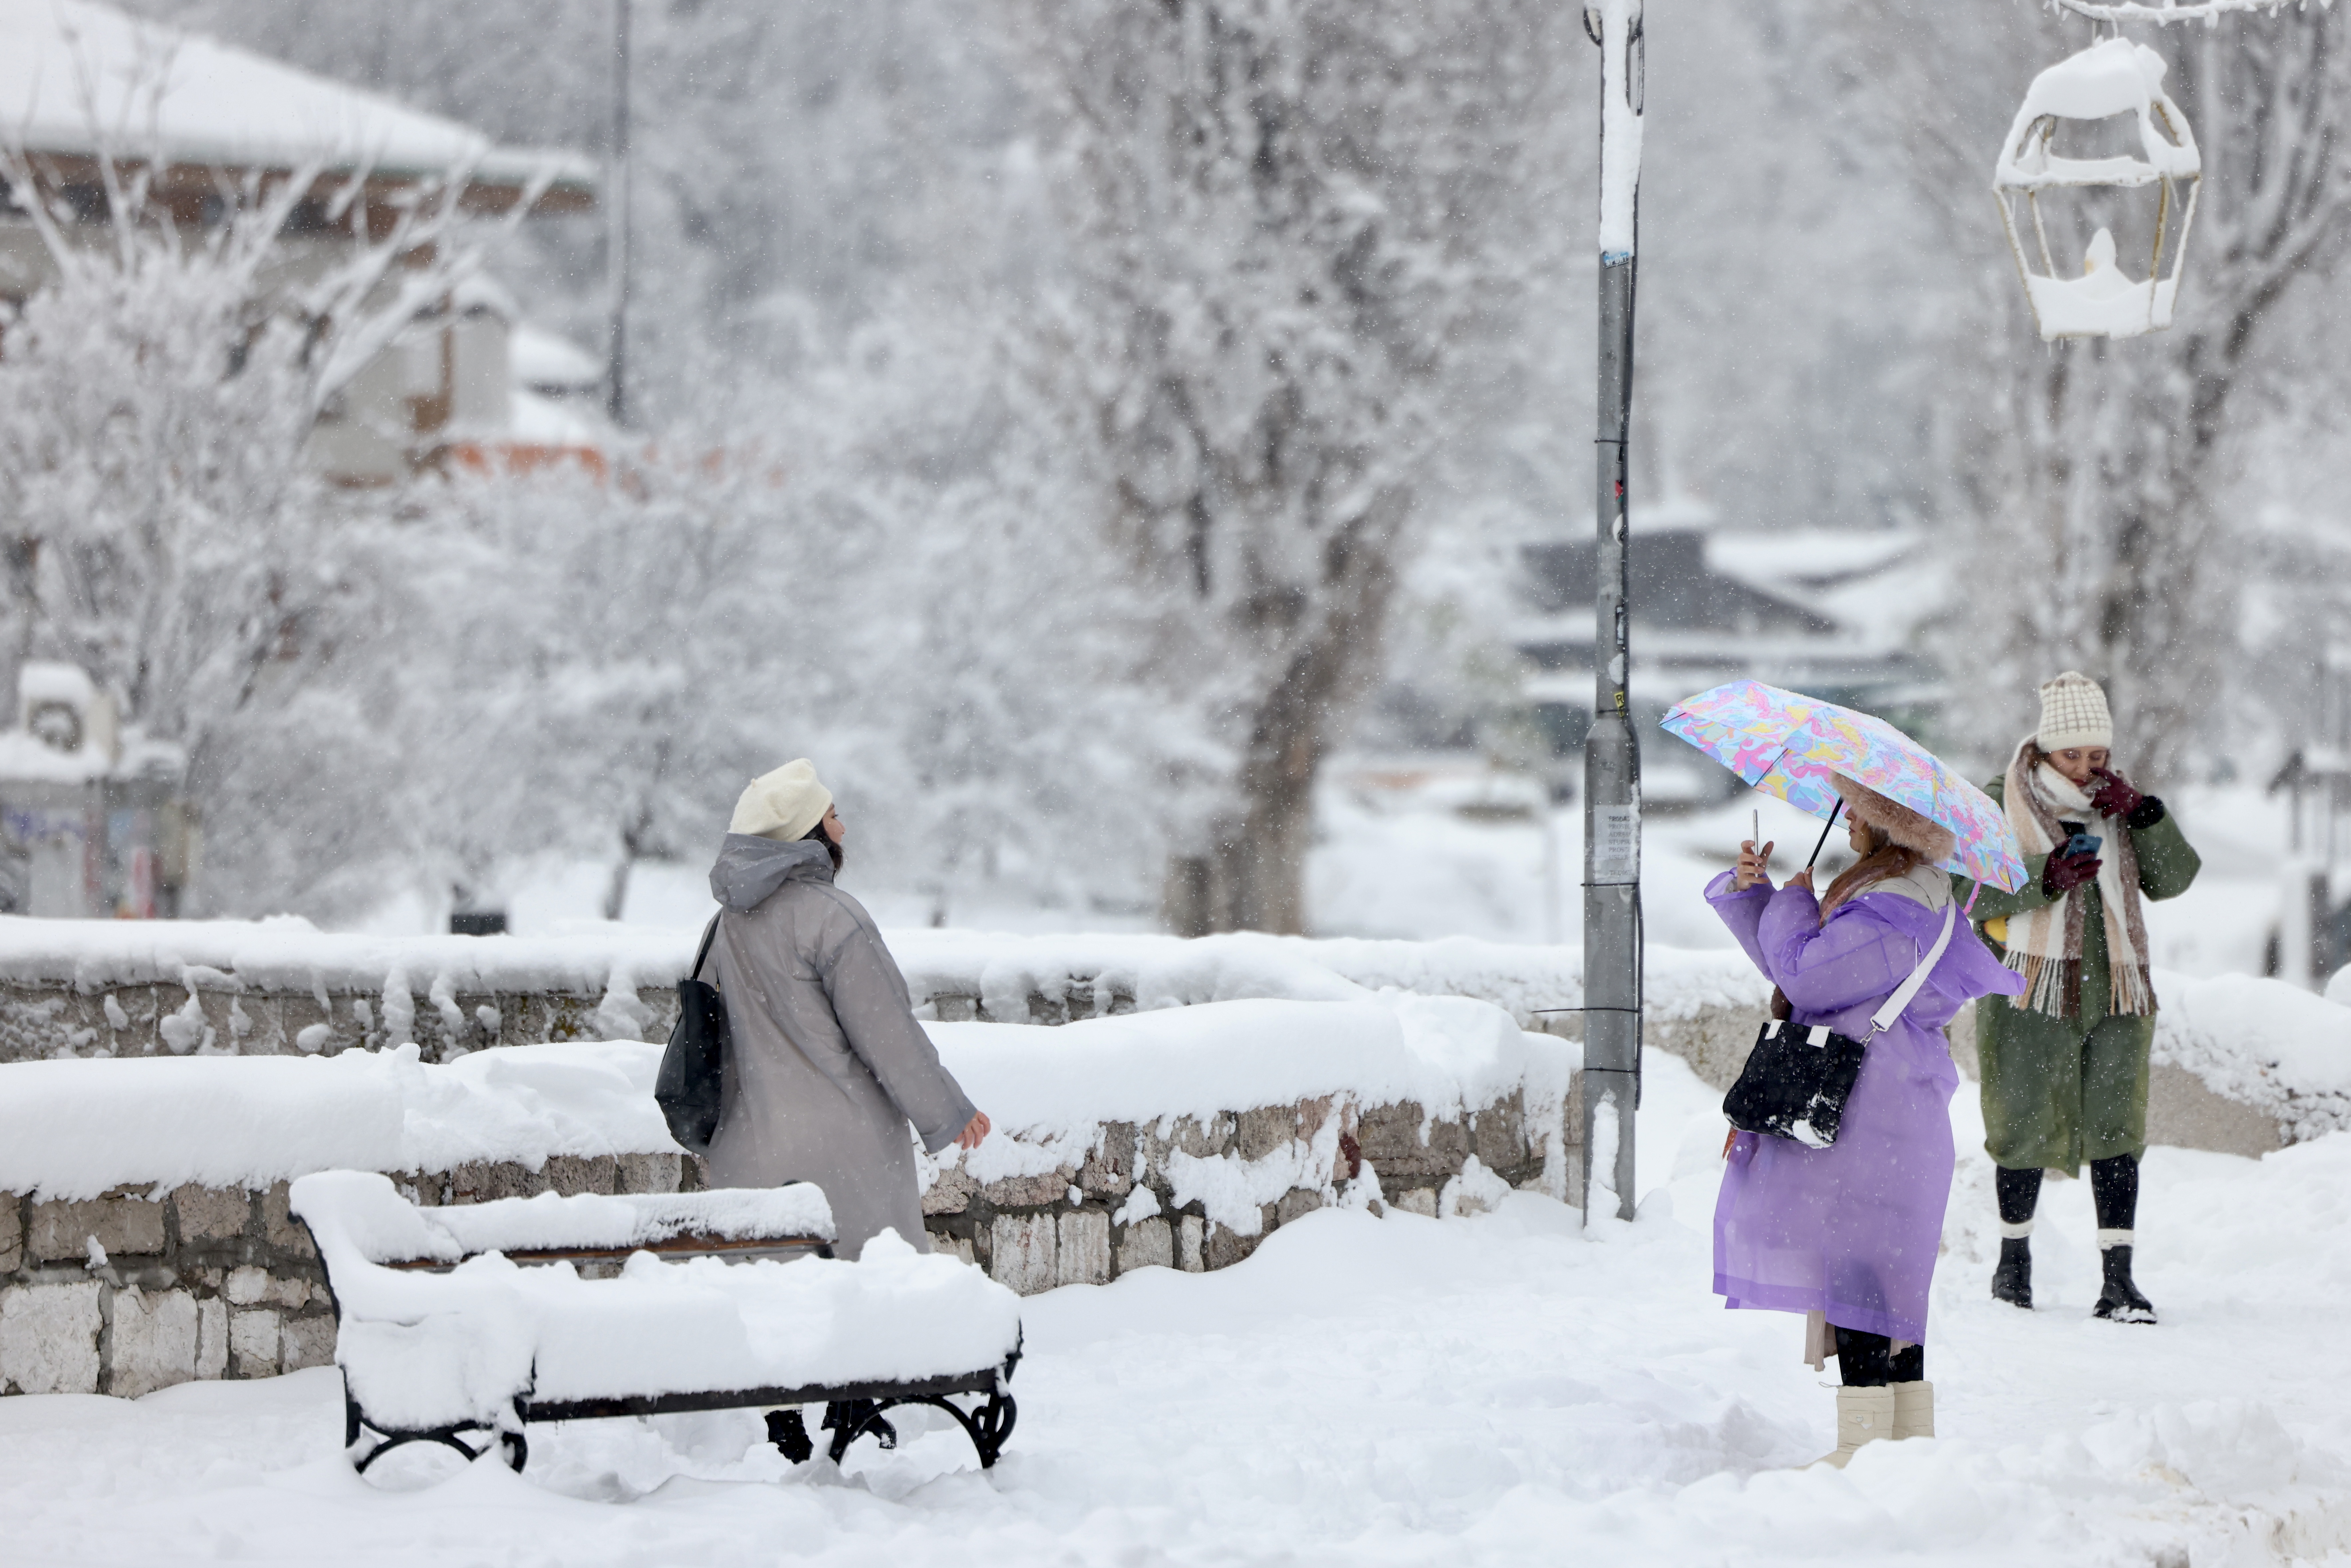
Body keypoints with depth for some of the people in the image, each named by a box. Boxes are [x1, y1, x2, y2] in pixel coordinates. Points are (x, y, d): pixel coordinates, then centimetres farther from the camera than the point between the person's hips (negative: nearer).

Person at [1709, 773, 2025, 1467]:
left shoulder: (1896, 912, -16)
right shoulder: (1880, 892, 18)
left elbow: (1804, 972, -21)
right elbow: (1783, 962, 23)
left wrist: (1793, 902, -3)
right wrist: (1749, 889, 9)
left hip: (1868, 1116, -11)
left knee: (1854, 1264, -10)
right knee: (1882, 1274, 14)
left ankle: (1865, 1438, -10)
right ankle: (1911, 1432, 19)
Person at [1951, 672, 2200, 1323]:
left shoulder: (2119, 805, 14)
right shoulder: (2000, 803, 3)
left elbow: (2173, 879, 5)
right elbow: (1968, 889, -7)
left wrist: (2143, 816, -9)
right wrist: (2045, 876, -20)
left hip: (2115, 994, 2)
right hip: (2031, 990, -2)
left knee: (2116, 1128, -6)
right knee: (2025, 1124, 2)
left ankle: (2119, 1278, -8)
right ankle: (2014, 1254, 24)